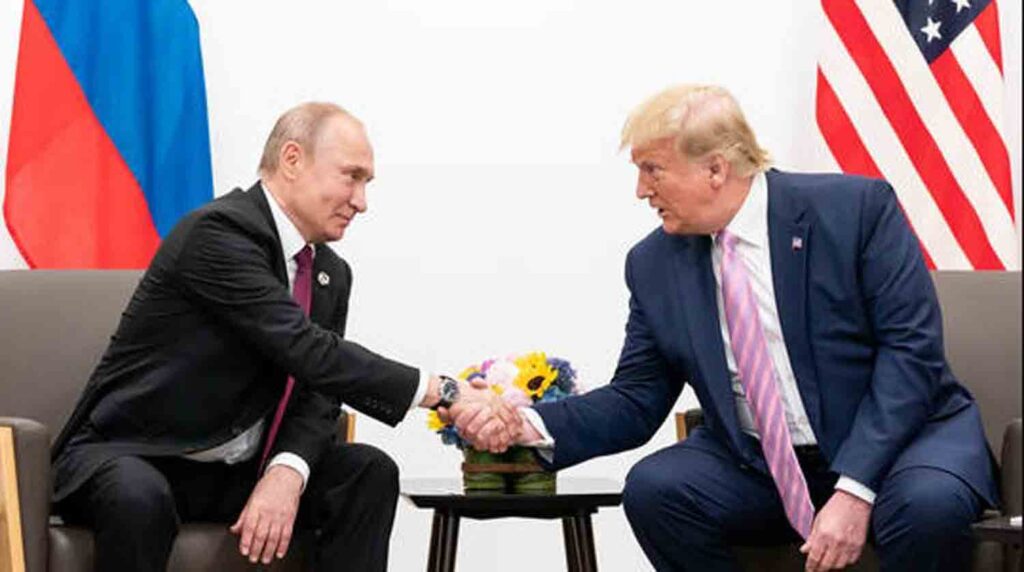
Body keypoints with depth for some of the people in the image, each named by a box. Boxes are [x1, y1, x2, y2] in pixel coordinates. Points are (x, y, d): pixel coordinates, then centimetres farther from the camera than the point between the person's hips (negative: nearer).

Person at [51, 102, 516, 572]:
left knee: (369, 473, -12)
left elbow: (317, 394, 1)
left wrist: (287, 473, -21)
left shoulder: (332, 274, 8)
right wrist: (441, 393, -27)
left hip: (235, 472, 7)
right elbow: (307, 352, -27)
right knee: (140, 497, -39)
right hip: (132, 458, -7)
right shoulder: (219, 231, -19)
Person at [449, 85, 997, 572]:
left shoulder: (856, 207, -10)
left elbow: (911, 348, -15)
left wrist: (855, 488, -25)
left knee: (927, 503, -35)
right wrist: (535, 426, -15)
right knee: (652, 489, -23)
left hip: (896, 435, -3)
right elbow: (636, 401, 5)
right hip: (757, 465, 4)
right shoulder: (654, 263, 2)